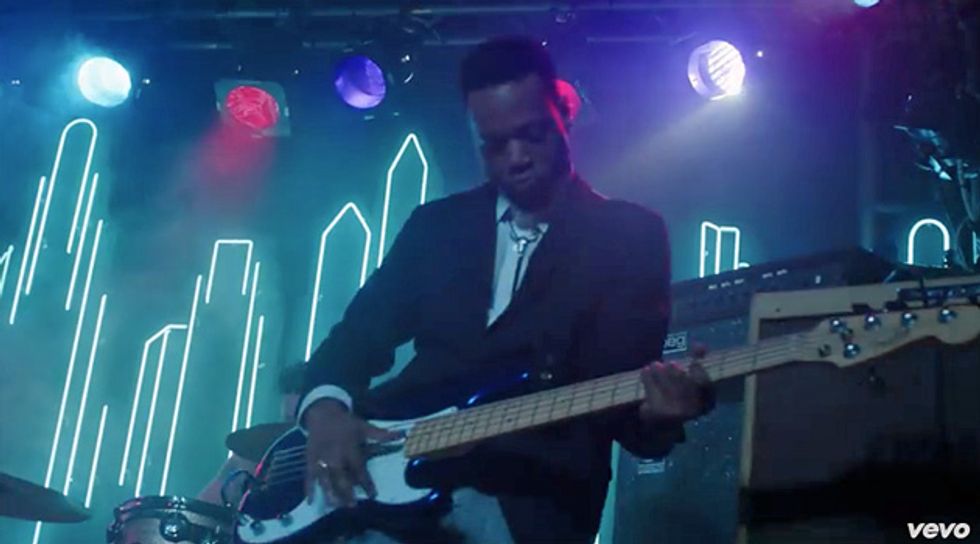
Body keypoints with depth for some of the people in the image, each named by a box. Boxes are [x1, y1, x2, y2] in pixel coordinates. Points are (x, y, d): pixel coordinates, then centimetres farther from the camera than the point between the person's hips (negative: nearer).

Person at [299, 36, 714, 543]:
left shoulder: (631, 235, 5)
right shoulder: (435, 224, 16)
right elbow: (357, 336, 15)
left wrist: (657, 410, -26)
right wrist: (326, 408, -7)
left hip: (527, 501, -3)